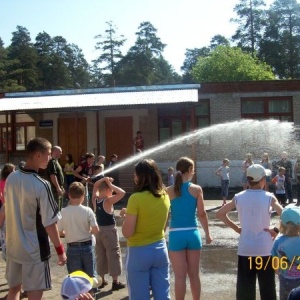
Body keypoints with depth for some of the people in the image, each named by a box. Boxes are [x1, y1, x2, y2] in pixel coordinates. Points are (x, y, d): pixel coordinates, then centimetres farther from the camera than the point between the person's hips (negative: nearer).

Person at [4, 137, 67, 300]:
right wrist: (60, 250, -9)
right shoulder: (42, 185, -22)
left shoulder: (11, 178, -1)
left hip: (13, 246, 7)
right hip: (34, 250, -7)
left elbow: (7, 211, 10)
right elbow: (49, 223, -19)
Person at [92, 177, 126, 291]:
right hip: (109, 230, -6)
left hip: (99, 230, 7)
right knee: (113, 255, 2)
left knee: (101, 255, 15)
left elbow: (95, 185, 16)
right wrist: (110, 184, -18)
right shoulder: (108, 201, -18)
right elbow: (122, 193, -26)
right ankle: (115, 282, 6)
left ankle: (102, 280, 24)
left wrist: (103, 179, 1)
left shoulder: (95, 199, 0)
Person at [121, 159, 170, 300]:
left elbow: (127, 232, -17)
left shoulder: (136, 198, -18)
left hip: (139, 252, -6)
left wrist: (125, 215, 1)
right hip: (160, 249, 6)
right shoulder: (165, 196, 2)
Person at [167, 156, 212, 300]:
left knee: (180, 276, 6)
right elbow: (202, 214, -2)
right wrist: (207, 234, 10)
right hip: (193, 234, 1)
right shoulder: (197, 189, -3)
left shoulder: (170, 190, -4)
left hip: (176, 235, -1)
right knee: (194, 275, 14)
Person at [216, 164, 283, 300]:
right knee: (267, 287, 9)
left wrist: (237, 228, 6)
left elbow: (220, 214, 3)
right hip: (264, 248, -2)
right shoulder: (269, 197, -9)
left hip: (245, 248, 2)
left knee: (245, 287, 10)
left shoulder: (239, 197, -1)